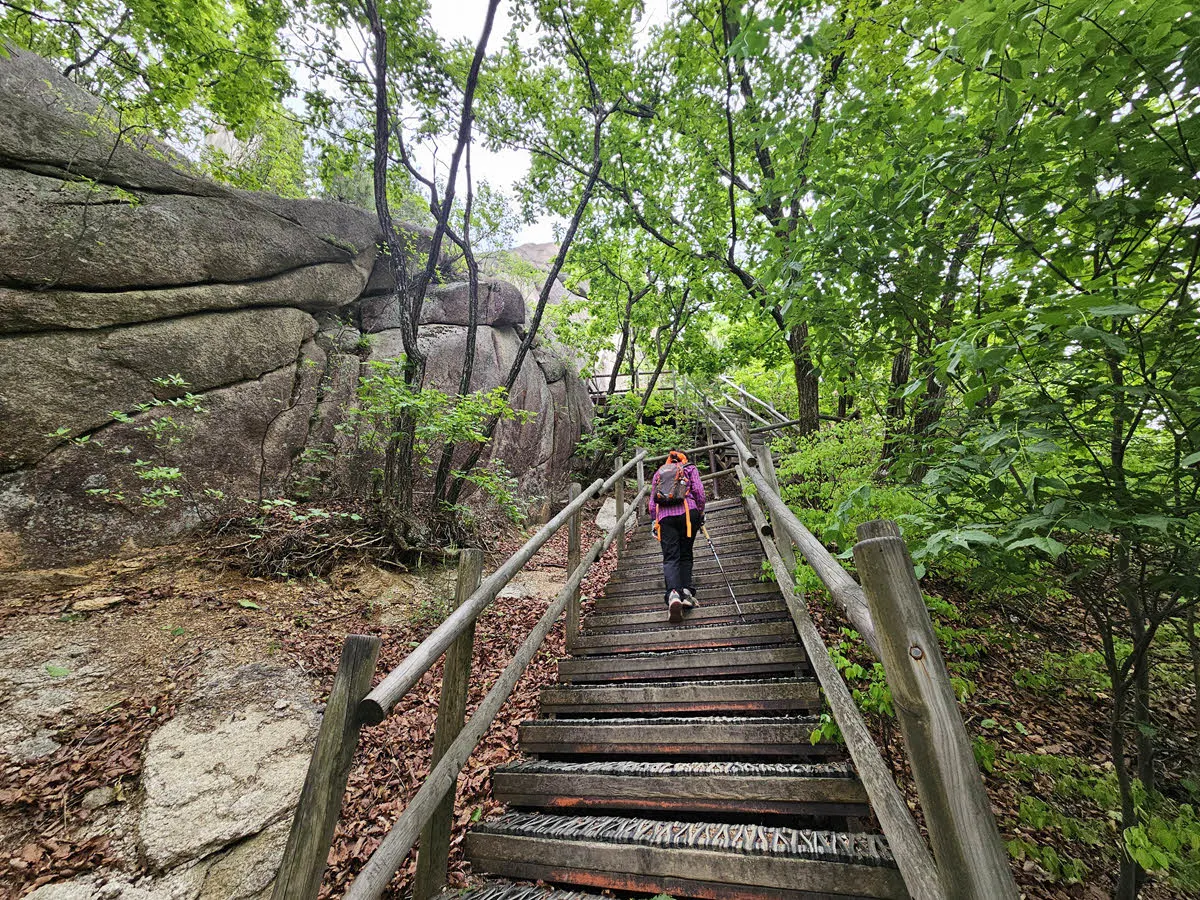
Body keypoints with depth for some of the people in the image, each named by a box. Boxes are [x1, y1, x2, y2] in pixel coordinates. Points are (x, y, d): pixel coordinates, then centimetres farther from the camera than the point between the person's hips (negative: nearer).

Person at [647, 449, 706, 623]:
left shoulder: (658, 473, 27)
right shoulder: (690, 468, 21)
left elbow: (652, 501, 20)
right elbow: (698, 491, 7)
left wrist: (654, 521, 22)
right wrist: (701, 512, 16)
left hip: (664, 516, 1)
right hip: (687, 512, -1)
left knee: (670, 558, -7)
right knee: (685, 555, 10)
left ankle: (673, 594, -27)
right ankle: (686, 591, -4)